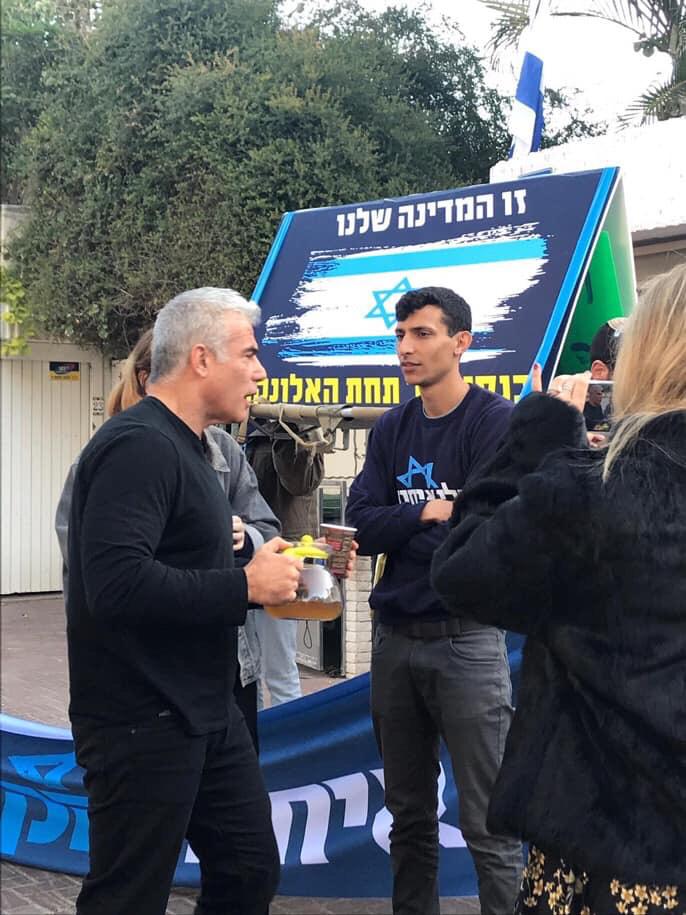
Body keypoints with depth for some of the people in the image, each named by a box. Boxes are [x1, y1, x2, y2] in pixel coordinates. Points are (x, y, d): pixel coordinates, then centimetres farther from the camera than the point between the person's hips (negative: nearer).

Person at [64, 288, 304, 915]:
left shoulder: (184, 445, 13)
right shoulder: (139, 445, -19)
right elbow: (116, 583, -31)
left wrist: (259, 573, 4)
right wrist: (245, 587, -23)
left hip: (206, 713, 10)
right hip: (142, 723, -10)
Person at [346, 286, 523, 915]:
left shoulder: (496, 421, -8)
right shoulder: (391, 430, 9)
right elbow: (361, 528, 0)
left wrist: (395, 527, -8)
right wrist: (429, 513, -14)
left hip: (466, 640, -6)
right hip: (394, 639, 6)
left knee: (488, 827, -3)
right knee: (409, 816, 16)